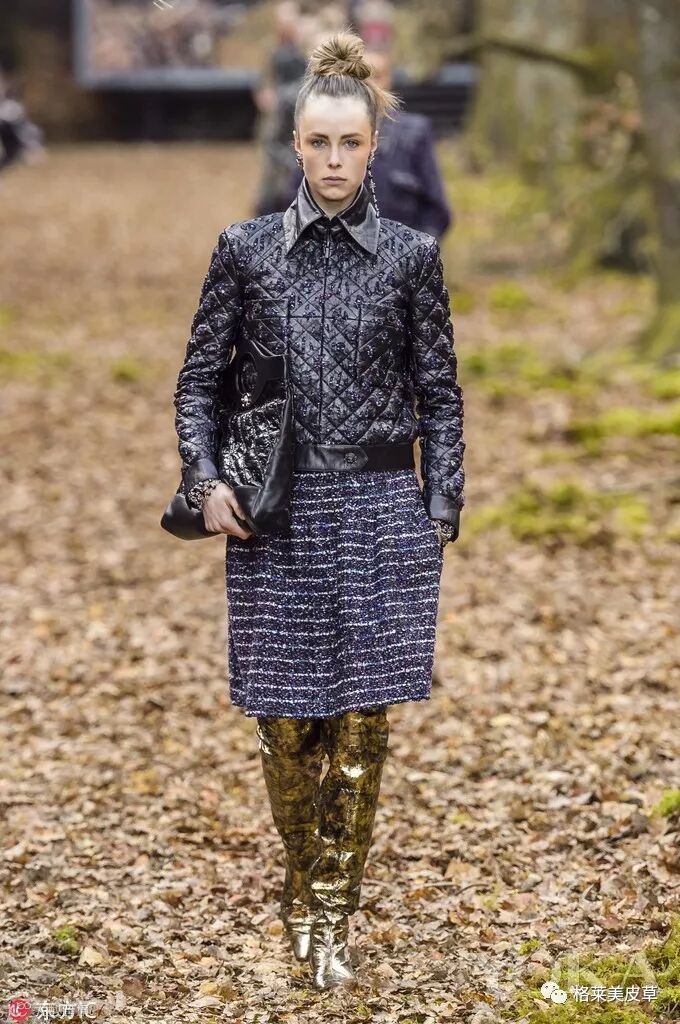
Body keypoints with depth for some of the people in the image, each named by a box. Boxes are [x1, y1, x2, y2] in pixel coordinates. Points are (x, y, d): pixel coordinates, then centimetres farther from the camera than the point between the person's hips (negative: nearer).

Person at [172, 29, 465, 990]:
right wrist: (205, 478, -6)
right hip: (276, 514, 0)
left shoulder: (412, 256, 2)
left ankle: (332, 915, 9)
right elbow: (199, 376, 7)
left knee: (363, 720, -1)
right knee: (285, 719, 5)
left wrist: (440, 514, 0)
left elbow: (440, 396, 5)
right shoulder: (246, 249, 3)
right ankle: (303, 885, 28)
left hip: (380, 510, 0)